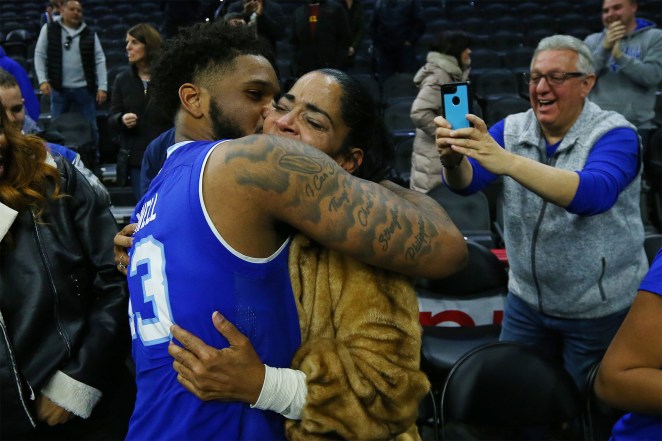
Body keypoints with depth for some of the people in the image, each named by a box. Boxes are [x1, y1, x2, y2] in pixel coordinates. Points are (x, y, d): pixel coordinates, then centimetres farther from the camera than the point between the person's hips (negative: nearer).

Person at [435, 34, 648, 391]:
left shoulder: (614, 134, -15)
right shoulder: (511, 129, -3)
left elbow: (594, 194, -35)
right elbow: (465, 183, -16)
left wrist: (509, 162, -48)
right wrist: (453, 161, -40)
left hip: (600, 311, -3)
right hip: (526, 301, 4)